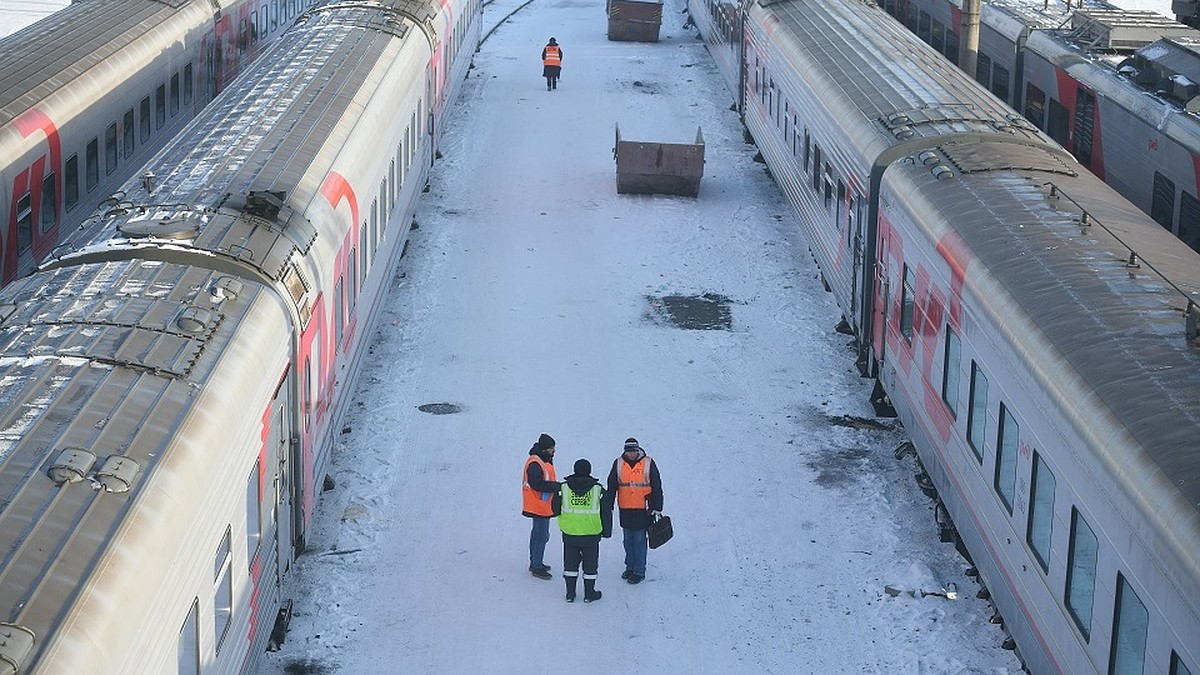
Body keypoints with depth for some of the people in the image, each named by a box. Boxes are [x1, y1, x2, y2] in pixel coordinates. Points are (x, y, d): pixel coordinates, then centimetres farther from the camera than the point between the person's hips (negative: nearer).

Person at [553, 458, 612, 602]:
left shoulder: (563, 488, -4)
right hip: (591, 534, -1)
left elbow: (556, 510, 2)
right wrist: (606, 531, 9)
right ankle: (589, 593, 17)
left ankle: (570, 593, 17)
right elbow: (606, 512, -2)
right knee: (590, 564, 11)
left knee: (570, 563, 14)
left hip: (569, 533, 1)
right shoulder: (598, 489, -5)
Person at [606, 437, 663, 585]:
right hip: (625, 509, 3)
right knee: (628, 539, 13)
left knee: (639, 540, -1)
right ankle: (630, 567, 26)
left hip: (643, 509, -3)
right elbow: (612, 486, 7)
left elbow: (657, 487, -1)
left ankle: (639, 571, 6)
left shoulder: (648, 463, -6)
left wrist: (657, 508, -3)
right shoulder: (618, 464, 1)